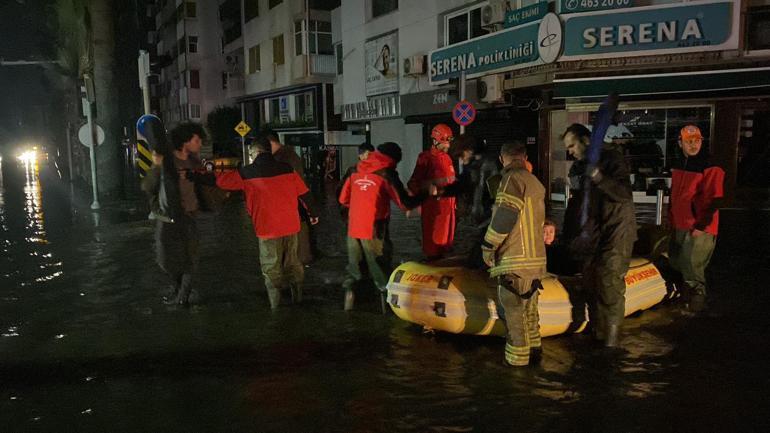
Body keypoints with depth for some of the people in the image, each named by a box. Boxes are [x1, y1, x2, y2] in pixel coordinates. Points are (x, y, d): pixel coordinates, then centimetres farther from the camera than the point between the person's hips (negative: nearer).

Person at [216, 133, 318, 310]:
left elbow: (222, 181, 4)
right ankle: (297, 297, 25)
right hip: (291, 225, 3)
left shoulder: (247, 173, -7)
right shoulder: (287, 169, 0)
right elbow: (304, 193, 4)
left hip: (268, 228, -3)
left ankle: (276, 305, 9)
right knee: (292, 262, 18)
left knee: (271, 267, 8)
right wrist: (312, 213, 17)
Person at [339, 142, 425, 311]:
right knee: (380, 268, 7)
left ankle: (349, 294, 18)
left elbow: (343, 199, 14)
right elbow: (405, 203, -8)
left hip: (353, 228, 5)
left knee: (354, 265, 19)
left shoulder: (357, 171, 9)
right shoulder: (386, 174, -6)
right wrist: (425, 196, 6)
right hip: (374, 230, -4)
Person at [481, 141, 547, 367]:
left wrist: (488, 246, -8)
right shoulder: (536, 183, 17)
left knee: (514, 309, 0)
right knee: (528, 306, 20)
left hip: (515, 260, -9)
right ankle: (533, 348, 31)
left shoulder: (513, 178, -10)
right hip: (536, 258, 9)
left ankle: (517, 357, 6)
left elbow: (505, 216, -18)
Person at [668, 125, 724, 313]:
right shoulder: (678, 166, 11)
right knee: (676, 262, 17)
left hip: (700, 229, -8)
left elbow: (714, 201, -16)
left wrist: (701, 226, -19)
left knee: (691, 265, -7)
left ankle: (698, 294, 17)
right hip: (679, 226, 8)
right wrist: (671, 220, 20)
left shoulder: (711, 168, -13)